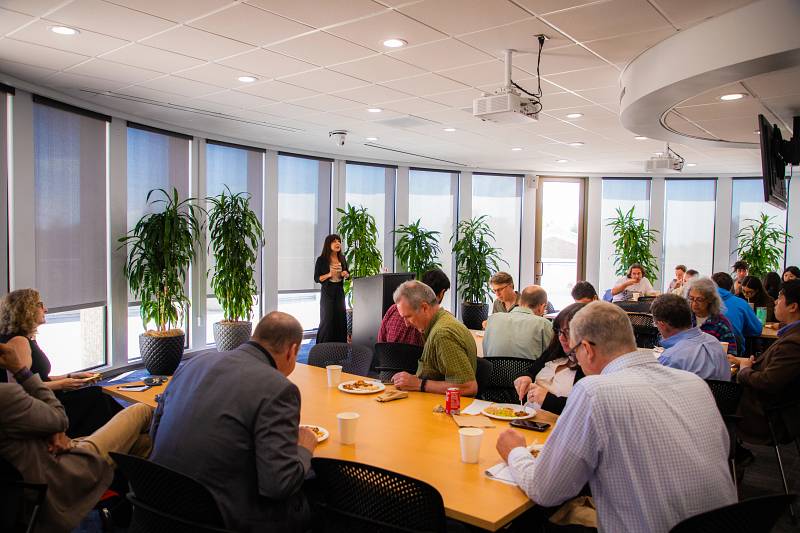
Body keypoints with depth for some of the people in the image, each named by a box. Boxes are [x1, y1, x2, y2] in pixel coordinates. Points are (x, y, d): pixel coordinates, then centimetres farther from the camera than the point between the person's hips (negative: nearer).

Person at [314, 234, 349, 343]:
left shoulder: (342, 259, 6)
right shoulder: (321, 260, -8)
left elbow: (347, 275, 18)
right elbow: (316, 278, -6)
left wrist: (345, 274, -6)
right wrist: (329, 274, -21)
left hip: (339, 292, 5)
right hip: (327, 292, -4)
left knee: (341, 318, 4)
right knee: (327, 319, -3)